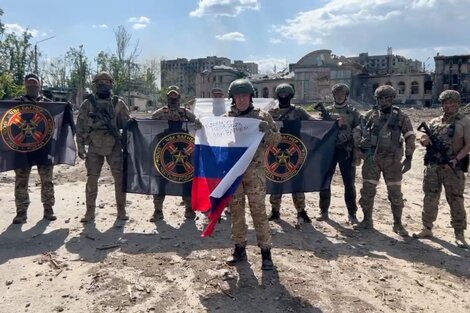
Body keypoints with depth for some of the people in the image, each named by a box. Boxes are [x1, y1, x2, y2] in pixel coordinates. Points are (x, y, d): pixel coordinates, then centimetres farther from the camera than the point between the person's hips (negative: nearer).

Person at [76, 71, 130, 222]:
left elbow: (127, 125, 7)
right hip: (94, 147, 0)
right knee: (91, 179, 4)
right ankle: (90, 211, 14)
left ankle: (121, 210, 10)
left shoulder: (118, 103, 5)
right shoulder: (87, 104, 5)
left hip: (114, 147, 0)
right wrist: (80, 146, -1)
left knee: (120, 178, 0)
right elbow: (80, 127, 5)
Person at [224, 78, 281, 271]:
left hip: (254, 171, -3)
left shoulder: (262, 116, 1)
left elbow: (276, 141, 0)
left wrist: (267, 131, -20)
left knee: (259, 212, -2)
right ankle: (240, 249, 23)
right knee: (236, 211, 10)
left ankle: (266, 252, 7)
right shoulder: (226, 118, 8)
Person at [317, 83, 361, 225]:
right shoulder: (327, 111, 9)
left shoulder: (353, 112, 5)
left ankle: (352, 214, 14)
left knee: (349, 183, 2)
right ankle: (324, 211, 18)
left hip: (347, 151, -2)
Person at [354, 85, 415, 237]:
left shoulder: (401, 117, 1)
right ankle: (367, 220, 18)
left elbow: (409, 137, 1)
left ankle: (398, 224, 17)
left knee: (395, 192, 4)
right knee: (367, 190, 4)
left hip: (392, 159, -1)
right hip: (371, 157, 1)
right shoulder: (370, 115, 4)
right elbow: (359, 133, 10)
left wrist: (408, 158, -6)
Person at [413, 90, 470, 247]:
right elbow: (424, 140, 17)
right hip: (432, 166, 4)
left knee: (455, 201, 1)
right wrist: (424, 140, -7)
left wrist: (457, 159, -19)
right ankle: (427, 229, 18)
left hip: (453, 168, -4)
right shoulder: (434, 122, 12)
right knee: (430, 198, 8)